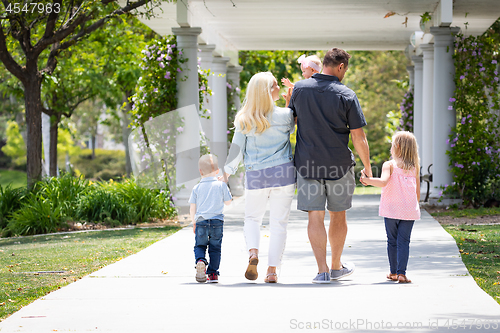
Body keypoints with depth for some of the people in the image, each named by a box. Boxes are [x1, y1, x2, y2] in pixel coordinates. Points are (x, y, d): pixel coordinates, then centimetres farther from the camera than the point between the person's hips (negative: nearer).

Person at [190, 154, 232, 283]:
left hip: (201, 221, 0)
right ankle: (213, 273, 7)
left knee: (199, 246, 12)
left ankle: (200, 260, -19)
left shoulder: (197, 188, 2)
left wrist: (194, 222, 16)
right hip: (217, 221, 0)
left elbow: (192, 208, 3)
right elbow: (228, 202, 8)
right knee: (215, 248, 9)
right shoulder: (221, 185, -1)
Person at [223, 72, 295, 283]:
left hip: (255, 176, 1)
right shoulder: (284, 115, -7)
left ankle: (253, 251, -9)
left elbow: (237, 148, 1)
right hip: (283, 172, -1)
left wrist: (227, 172, 10)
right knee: (279, 222, 5)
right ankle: (272, 270, 0)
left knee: (252, 218, 18)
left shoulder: (244, 120, -2)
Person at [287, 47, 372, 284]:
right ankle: (336, 267, 27)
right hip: (339, 165, -1)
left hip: (308, 164, 1)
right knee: (338, 215, 15)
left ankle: (322, 270, -4)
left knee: (315, 217, 2)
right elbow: (358, 137, -8)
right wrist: (368, 168, 2)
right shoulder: (346, 95, -9)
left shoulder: (299, 89, -2)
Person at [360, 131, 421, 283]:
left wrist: (367, 180, -22)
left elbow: (383, 182, -23)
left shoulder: (389, 165, -4)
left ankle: (394, 272, 18)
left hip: (391, 209, -2)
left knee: (392, 241, 10)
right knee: (404, 241, 1)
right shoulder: (414, 168, 8)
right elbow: (417, 193, 13)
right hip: (410, 211, 2)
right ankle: (401, 273, -10)